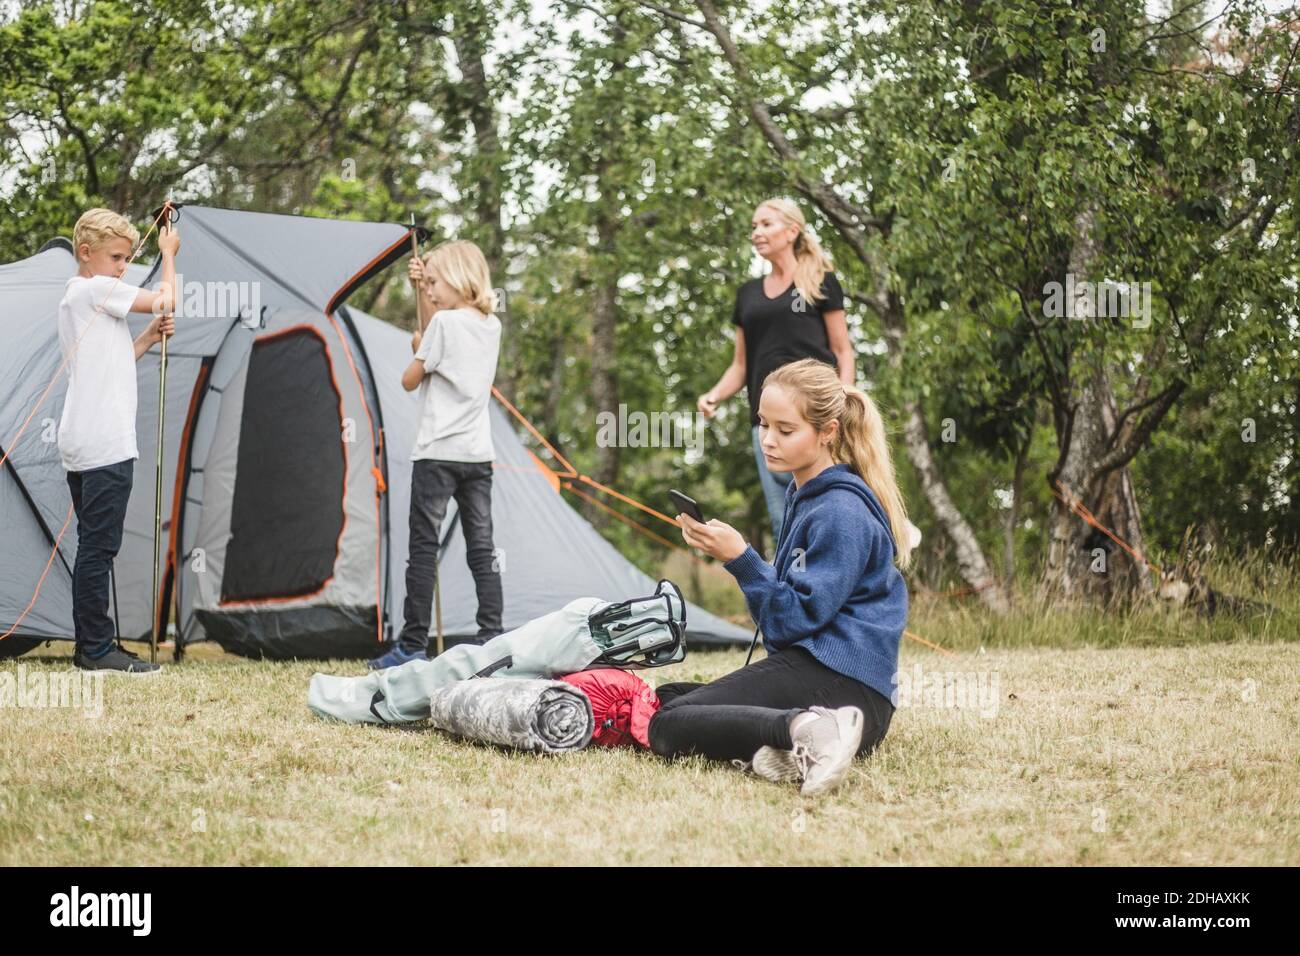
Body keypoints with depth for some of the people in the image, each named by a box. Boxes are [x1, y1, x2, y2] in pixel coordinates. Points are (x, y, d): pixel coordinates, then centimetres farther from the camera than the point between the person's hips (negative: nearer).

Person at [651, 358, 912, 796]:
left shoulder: (842, 513, -13)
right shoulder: (803, 496, 18)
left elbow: (795, 620, -16)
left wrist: (740, 558, -19)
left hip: (839, 680, -11)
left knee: (667, 727, -17)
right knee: (664, 697, 14)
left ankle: (803, 729, -37)